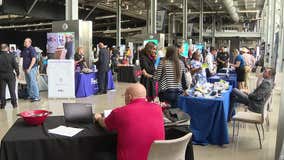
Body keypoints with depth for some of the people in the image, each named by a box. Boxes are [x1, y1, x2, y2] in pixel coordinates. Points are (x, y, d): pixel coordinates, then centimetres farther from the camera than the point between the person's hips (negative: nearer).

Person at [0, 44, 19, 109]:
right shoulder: (11, 56, -9)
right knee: (12, 90, 6)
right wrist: (17, 73, 3)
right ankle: (14, 103, 9)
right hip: (10, 75, -1)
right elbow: (16, 65, -8)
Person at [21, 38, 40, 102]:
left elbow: (34, 59, -18)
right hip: (26, 69, 9)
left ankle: (36, 97, -5)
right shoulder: (24, 50, 15)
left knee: (33, 82, -9)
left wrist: (29, 68, -20)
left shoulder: (32, 49, -10)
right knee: (28, 83, 12)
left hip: (32, 68, -9)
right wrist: (24, 68, 15)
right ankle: (31, 95, 21)